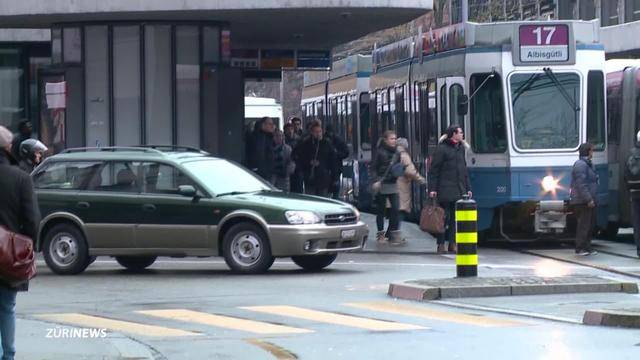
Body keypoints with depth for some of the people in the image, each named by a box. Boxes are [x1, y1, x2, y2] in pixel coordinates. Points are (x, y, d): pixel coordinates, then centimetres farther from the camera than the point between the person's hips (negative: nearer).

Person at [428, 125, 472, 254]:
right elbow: (433, 170, -7)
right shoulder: (442, 149, -6)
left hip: (459, 189, 6)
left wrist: (468, 188, 17)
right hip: (445, 189, -6)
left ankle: (452, 243, 10)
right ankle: (441, 244, 1)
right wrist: (432, 189, -13)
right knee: (444, 216, -4)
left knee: (456, 217, 6)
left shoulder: (461, 148, 15)